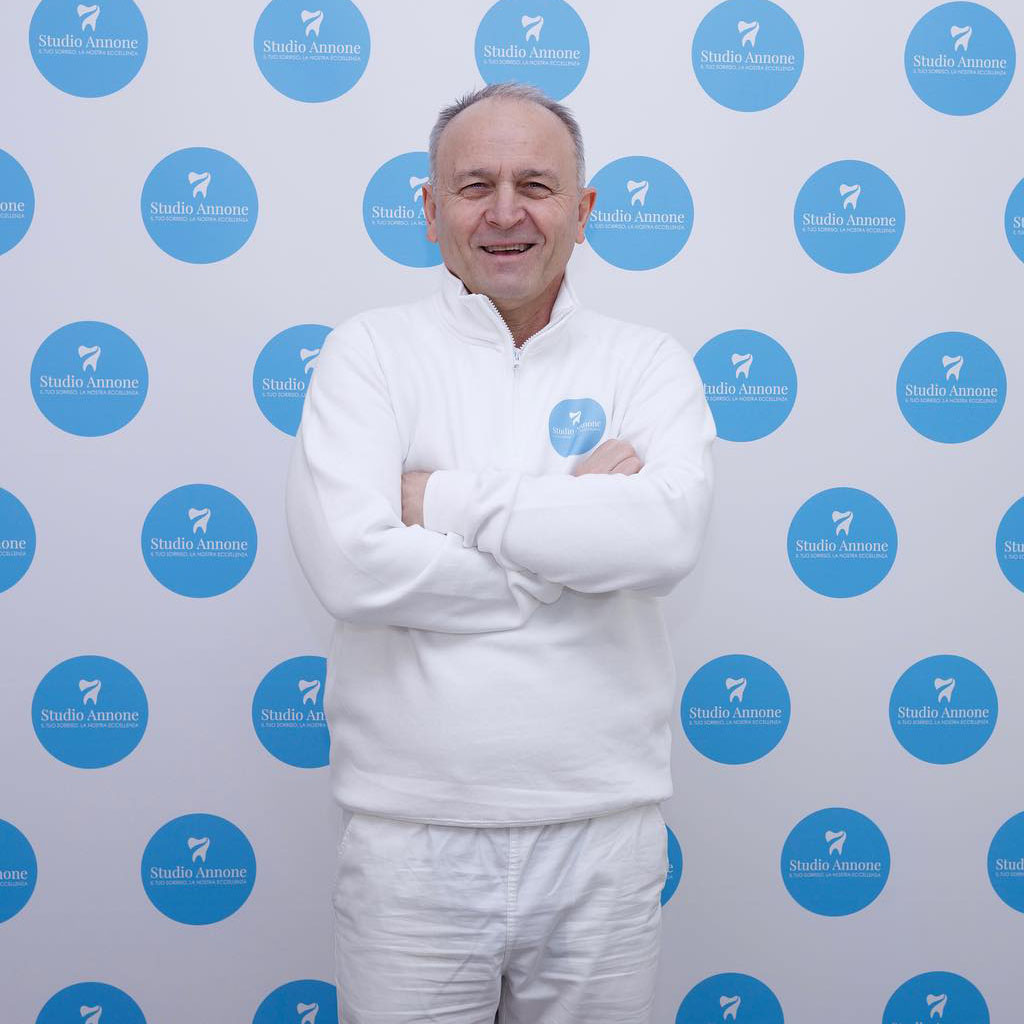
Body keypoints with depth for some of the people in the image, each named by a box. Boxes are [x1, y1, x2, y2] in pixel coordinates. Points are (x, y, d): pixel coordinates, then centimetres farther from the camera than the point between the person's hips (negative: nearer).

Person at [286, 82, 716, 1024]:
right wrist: (580, 533, -12)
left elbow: (670, 531, -17)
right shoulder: (370, 353, -1)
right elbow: (351, 564, -17)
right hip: (411, 835, -1)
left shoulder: (648, 363, 3)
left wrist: (445, 499, -14)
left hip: (604, 831, 1)